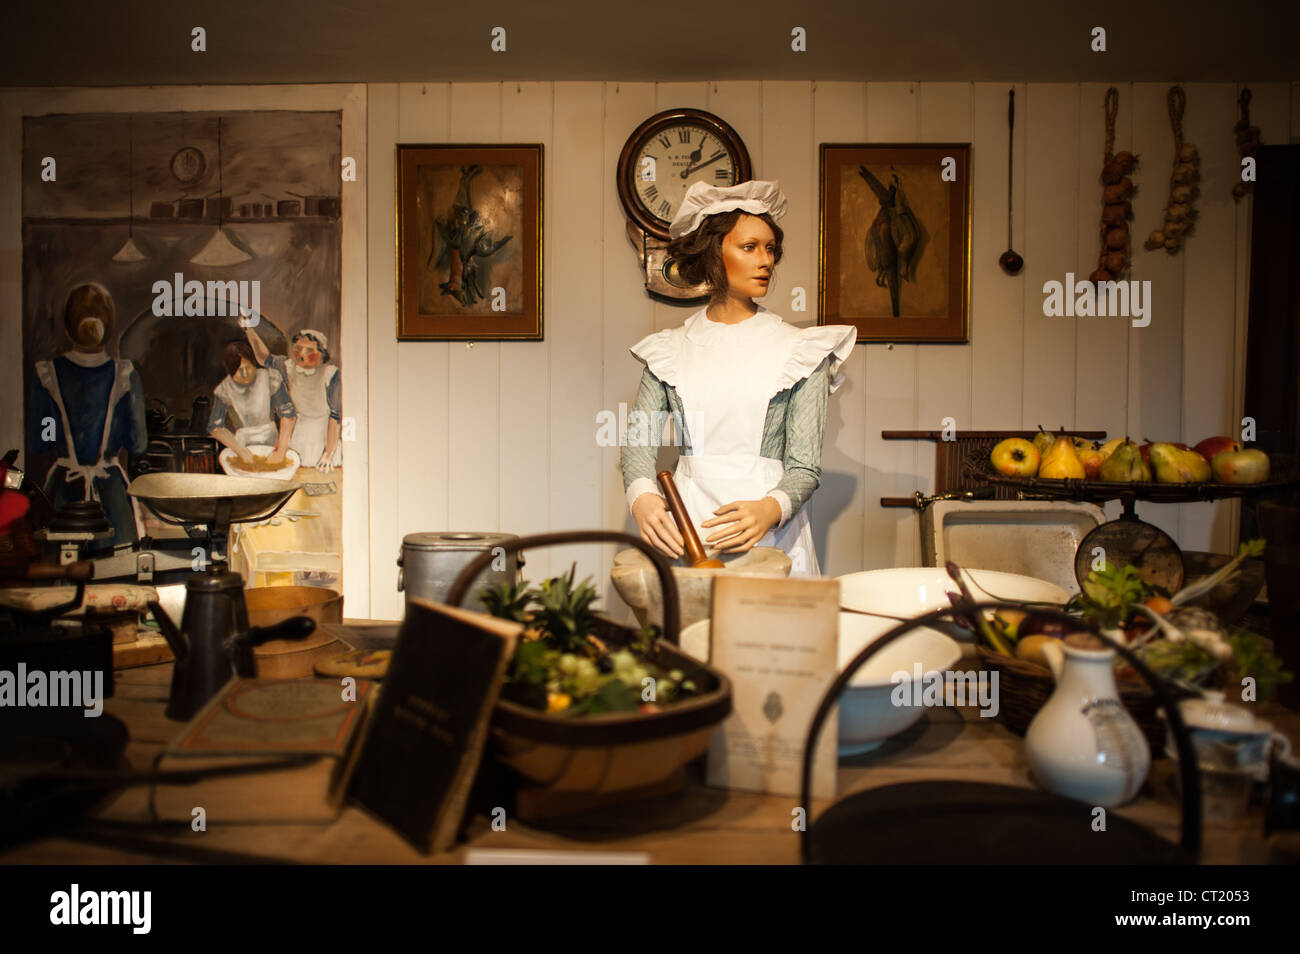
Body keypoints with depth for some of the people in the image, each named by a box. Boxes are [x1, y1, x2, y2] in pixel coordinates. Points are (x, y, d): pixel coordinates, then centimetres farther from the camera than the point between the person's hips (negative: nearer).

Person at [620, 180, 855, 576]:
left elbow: (805, 467, -2)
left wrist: (770, 510, -23)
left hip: (769, 534, -1)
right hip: (687, 524, 1)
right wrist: (642, 497, -20)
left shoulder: (799, 349, 3)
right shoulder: (670, 349, 9)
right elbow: (639, 440, 2)